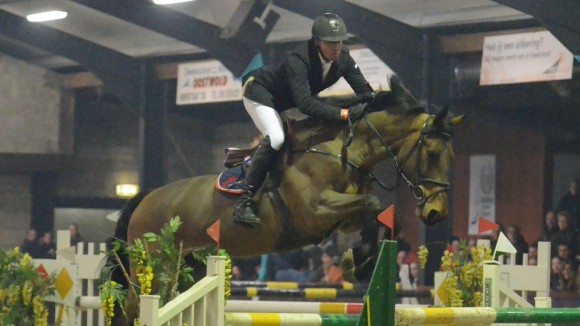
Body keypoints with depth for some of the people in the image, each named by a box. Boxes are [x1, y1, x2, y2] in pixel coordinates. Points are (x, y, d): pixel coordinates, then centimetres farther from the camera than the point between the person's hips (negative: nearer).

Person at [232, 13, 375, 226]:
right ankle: (244, 202, -28)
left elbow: (365, 92, -13)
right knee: (276, 138, -30)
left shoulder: (343, 59, -18)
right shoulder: (298, 59, -39)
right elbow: (305, 104, -48)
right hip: (260, 93, -8)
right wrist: (345, 113, -54)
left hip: (287, 101, 9)